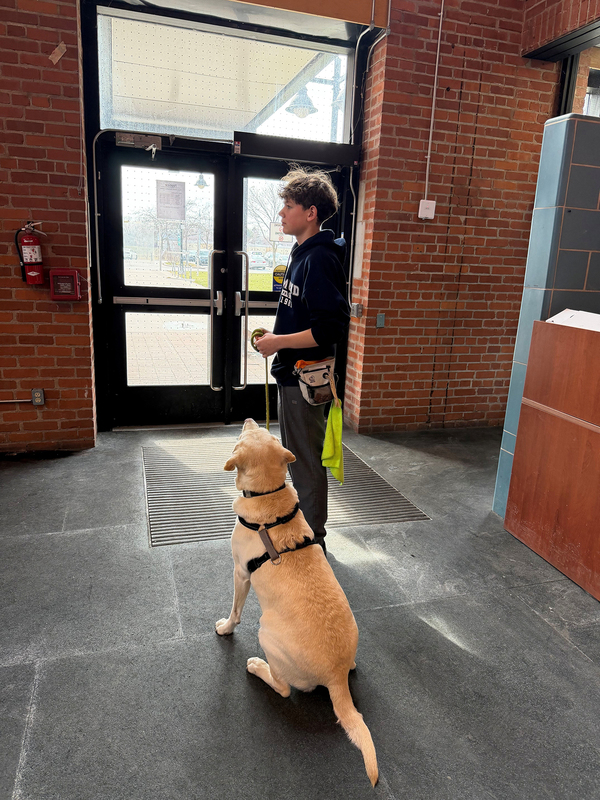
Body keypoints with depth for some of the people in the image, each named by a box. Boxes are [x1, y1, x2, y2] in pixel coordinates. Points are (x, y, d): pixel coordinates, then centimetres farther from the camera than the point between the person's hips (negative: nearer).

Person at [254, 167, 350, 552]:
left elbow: (332, 328, -27)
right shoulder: (302, 253, 12)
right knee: (296, 456, 22)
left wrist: (279, 342, -20)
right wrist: (277, 335, 10)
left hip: (305, 379, -10)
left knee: (307, 461, 3)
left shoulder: (320, 259, -20)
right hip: (294, 375, 10)